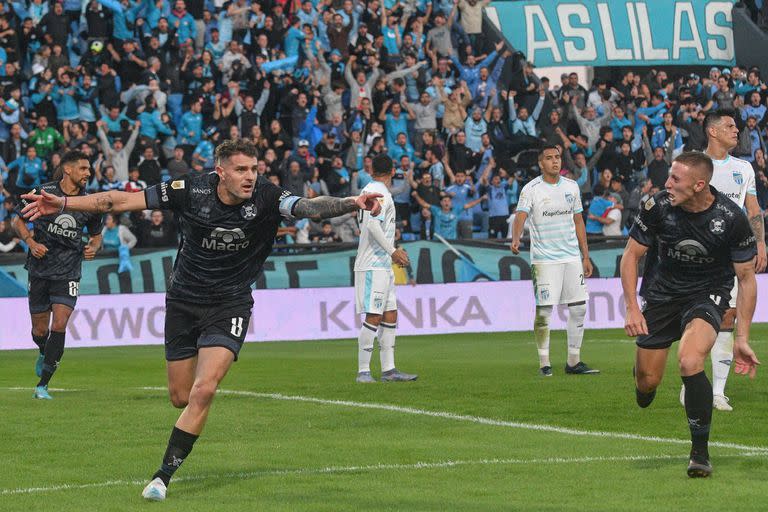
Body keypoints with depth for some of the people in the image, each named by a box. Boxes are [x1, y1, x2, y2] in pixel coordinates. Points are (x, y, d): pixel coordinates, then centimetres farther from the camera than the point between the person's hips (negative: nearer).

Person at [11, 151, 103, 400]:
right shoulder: (43, 192, -5)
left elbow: (96, 234, 18)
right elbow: (18, 220, 6)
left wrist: (92, 248, -4)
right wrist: (31, 243, -10)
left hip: (68, 273, 1)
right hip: (40, 269, -1)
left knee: (59, 325, -15)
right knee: (40, 330, 7)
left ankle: (42, 385, -7)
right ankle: (44, 354, 45)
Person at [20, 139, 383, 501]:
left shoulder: (265, 197, -15)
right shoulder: (191, 192, -13)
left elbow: (309, 207, -30)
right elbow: (123, 201, -10)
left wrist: (353, 203, -48)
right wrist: (62, 205, -12)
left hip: (229, 305, -2)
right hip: (183, 304, 2)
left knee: (203, 391, -19)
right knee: (181, 397, 10)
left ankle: (164, 475, -11)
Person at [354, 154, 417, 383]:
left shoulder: (369, 190, 17)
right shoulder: (380, 193, -12)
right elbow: (373, 226, -22)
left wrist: (393, 251, 22)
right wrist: (393, 252, -17)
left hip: (382, 265, 10)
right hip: (374, 266, -10)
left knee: (390, 316, 10)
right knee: (373, 317, -11)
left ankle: (388, 370, 11)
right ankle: (363, 371, -10)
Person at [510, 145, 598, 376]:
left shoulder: (572, 186, 10)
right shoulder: (531, 189, -5)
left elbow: (578, 221, 16)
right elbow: (521, 216, -19)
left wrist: (586, 256, 14)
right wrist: (516, 239, -39)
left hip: (572, 257, 5)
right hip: (544, 259, -5)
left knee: (579, 308, 3)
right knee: (543, 311, -7)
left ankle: (573, 362, 12)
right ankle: (544, 363, 1)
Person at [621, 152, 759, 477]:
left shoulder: (731, 218, -20)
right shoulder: (658, 206, -17)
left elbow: (746, 279, -9)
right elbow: (631, 255, -3)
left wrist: (742, 339, -11)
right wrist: (632, 309, -13)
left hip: (708, 294, -2)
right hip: (661, 291, 2)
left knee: (689, 361, -29)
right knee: (647, 382, 0)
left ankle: (700, 453, -15)